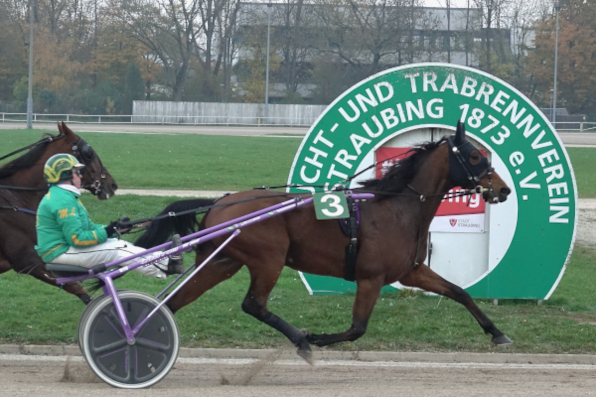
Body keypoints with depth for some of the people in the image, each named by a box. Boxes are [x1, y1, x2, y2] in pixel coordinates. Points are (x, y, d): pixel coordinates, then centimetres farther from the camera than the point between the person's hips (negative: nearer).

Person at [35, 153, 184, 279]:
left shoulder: (62, 196, 18)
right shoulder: (63, 201, -20)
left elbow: (86, 227, 19)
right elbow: (76, 238, -25)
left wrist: (112, 229, 5)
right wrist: (105, 232, -17)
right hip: (61, 253, -11)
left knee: (121, 246, 2)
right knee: (117, 250, -15)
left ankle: (164, 262, -2)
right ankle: (163, 269, -11)